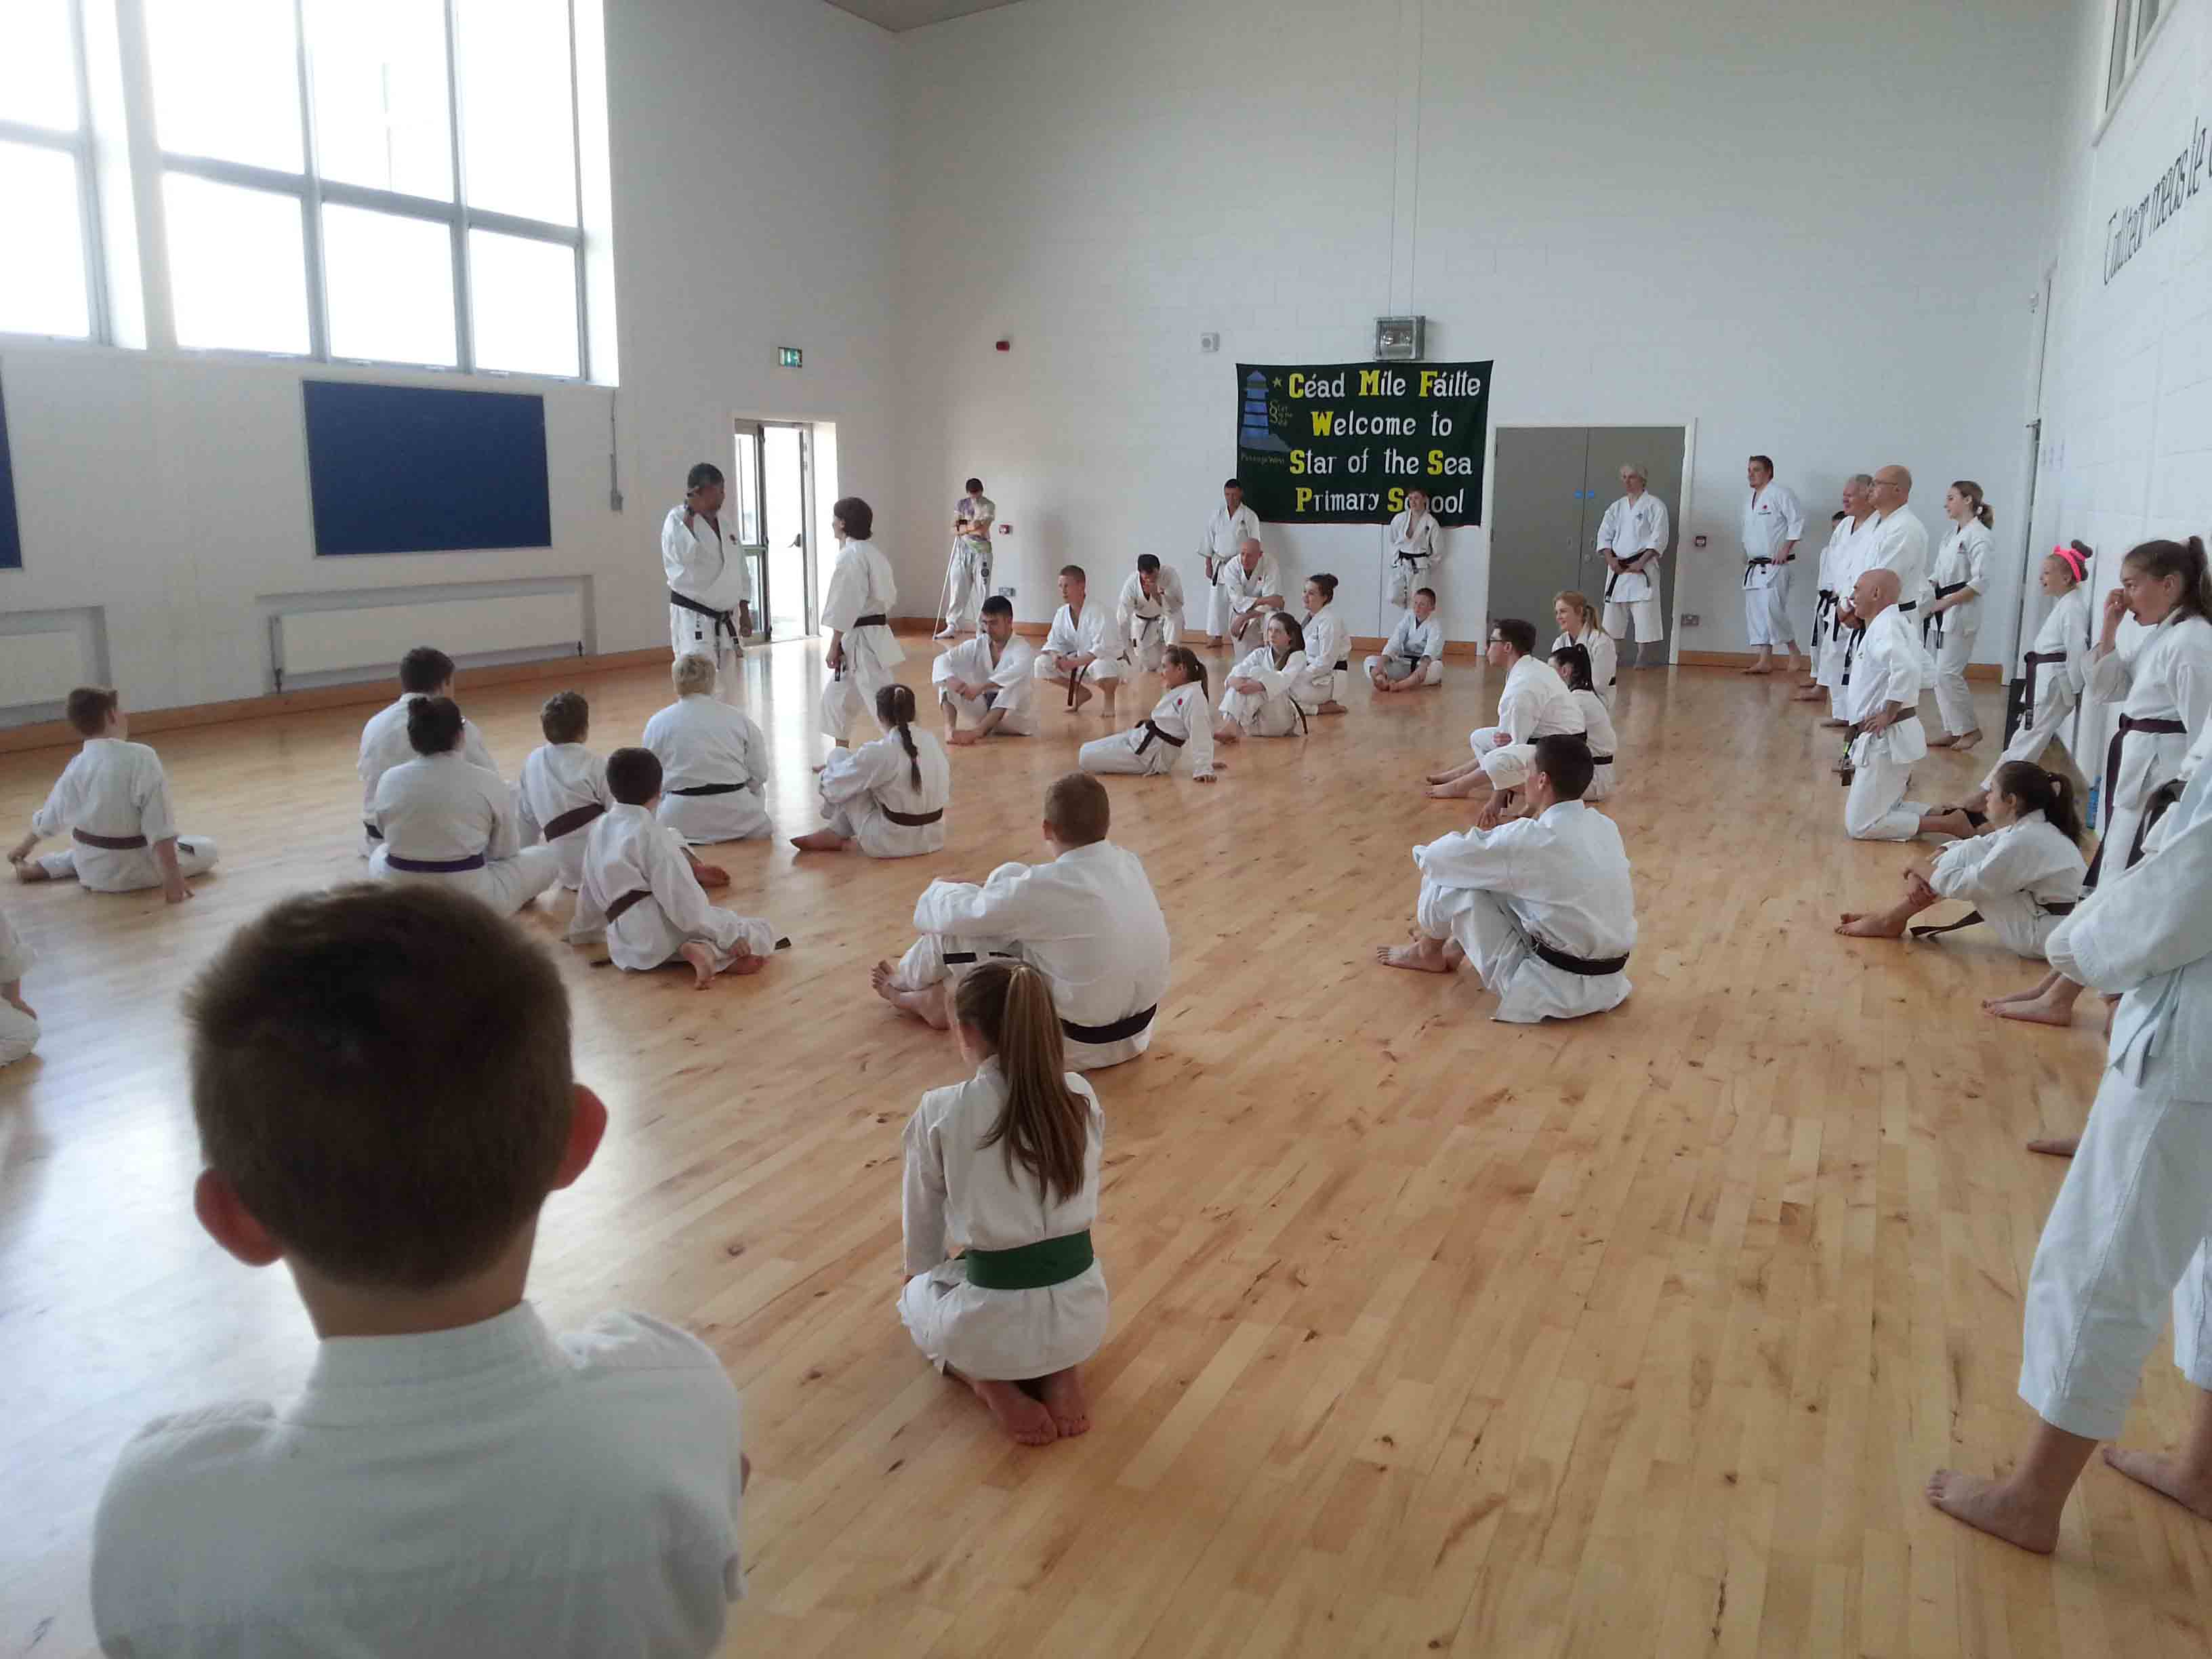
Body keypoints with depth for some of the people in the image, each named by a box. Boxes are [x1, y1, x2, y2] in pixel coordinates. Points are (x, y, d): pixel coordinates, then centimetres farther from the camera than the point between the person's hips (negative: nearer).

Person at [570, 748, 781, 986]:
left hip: (630, 948, 8)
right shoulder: (651, 833, -11)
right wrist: (729, 934, -12)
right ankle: (712, 954, -26)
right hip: (664, 934, -8)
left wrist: (583, 931, 43)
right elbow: (683, 898, -16)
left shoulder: (598, 831, 13)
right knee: (761, 934, -2)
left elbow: (591, 891, 26)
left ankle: (703, 952, 5)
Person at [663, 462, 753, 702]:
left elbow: (740, 569, 16)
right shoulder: (678, 519, -9)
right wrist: (690, 515, -24)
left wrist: (745, 612, 12)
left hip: (727, 619, 7)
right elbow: (683, 555, -28)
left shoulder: (724, 523, 11)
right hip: (693, 618, -7)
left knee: (728, 687, 15)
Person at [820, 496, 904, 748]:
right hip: (872, 637, 10)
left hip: (862, 641, -10)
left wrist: (834, 647, -13)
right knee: (836, 697, 21)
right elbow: (888, 597, 18)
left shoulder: (850, 556, -16)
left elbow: (844, 608, -18)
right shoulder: (872, 554, 13)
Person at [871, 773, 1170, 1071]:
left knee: (953, 930, 4)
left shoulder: (1045, 887, -26)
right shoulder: (1130, 864, -4)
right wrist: (987, 889, 21)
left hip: (1080, 1043, -7)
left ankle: (906, 983, 39)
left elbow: (956, 914, -8)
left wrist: (939, 890, 16)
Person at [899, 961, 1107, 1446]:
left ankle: (990, 1380, 7)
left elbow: (922, 1220, 3)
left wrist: (923, 1272, 26)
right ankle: (1060, 1369, 13)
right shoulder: (1081, 1098, -4)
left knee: (918, 1295, 33)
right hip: (1084, 1313, 3)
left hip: (994, 1323, -3)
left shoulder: (940, 1112, -14)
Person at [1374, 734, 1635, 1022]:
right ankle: (1457, 946, 36)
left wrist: (1424, 852, 12)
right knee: (1500, 877, 19)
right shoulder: (1605, 827, 2)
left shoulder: (1532, 839, -22)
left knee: (1450, 872, 0)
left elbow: (1438, 857, -12)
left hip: (1555, 989, -8)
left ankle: (1428, 952, 28)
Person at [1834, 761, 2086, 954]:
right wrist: (1918, 873, -8)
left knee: (1967, 858, -13)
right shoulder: (2026, 827, 7)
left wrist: (1920, 869, -6)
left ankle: (1889, 921, -2)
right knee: (1968, 852, 3)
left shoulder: (2026, 840, -24)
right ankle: (1892, 916, 3)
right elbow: (1968, 848, 8)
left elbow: (1965, 885, -23)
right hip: (2040, 921, 9)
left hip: (2042, 936, -9)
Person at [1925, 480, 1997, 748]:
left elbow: (1981, 581, -18)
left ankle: (1971, 729, 5)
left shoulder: (1979, 536, -12)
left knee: (1947, 674, -9)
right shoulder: (1952, 535, 15)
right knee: (1942, 674, 9)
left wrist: (1945, 603, -17)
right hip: (1943, 613, 9)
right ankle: (1952, 731, 17)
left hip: (1961, 613, -9)